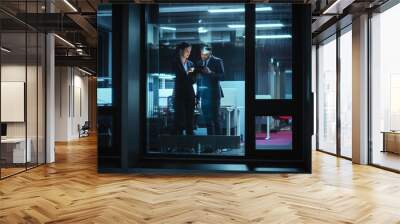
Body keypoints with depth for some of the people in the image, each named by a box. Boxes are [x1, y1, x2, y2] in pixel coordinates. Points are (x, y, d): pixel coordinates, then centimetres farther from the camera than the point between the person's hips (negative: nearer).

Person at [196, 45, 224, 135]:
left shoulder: (217, 61, -3)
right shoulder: (199, 63, 12)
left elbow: (222, 76, -9)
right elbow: (199, 80, 14)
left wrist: (210, 72, -23)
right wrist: (198, 96, 11)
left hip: (213, 94, -5)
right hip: (203, 94, 5)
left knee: (215, 117, -4)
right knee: (207, 118, 8)